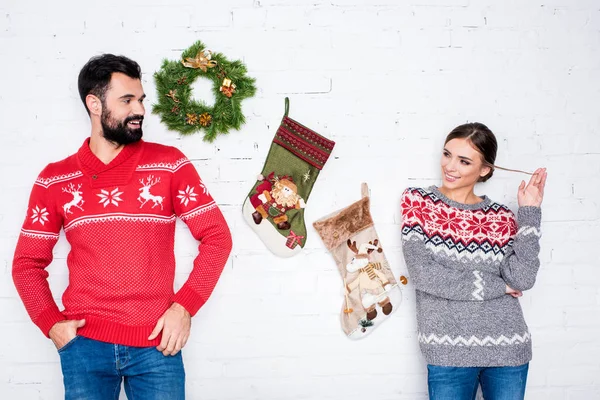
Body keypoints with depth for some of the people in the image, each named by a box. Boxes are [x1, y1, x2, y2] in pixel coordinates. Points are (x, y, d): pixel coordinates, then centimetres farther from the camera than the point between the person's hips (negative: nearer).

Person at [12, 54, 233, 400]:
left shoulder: (169, 164, 0)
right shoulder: (55, 180, 4)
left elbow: (217, 236, 0)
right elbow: (28, 262, 11)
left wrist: (185, 307, -8)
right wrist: (50, 323, -3)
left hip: (157, 344, -1)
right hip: (84, 345, 1)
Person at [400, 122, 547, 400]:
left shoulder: (501, 217, 6)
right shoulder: (417, 201, 1)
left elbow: (522, 279, -7)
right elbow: (421, 273, -11)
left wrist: (529, 211, -6)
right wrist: (496, 286, -7)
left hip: (508, 349, 2)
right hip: (448, 350, -2)